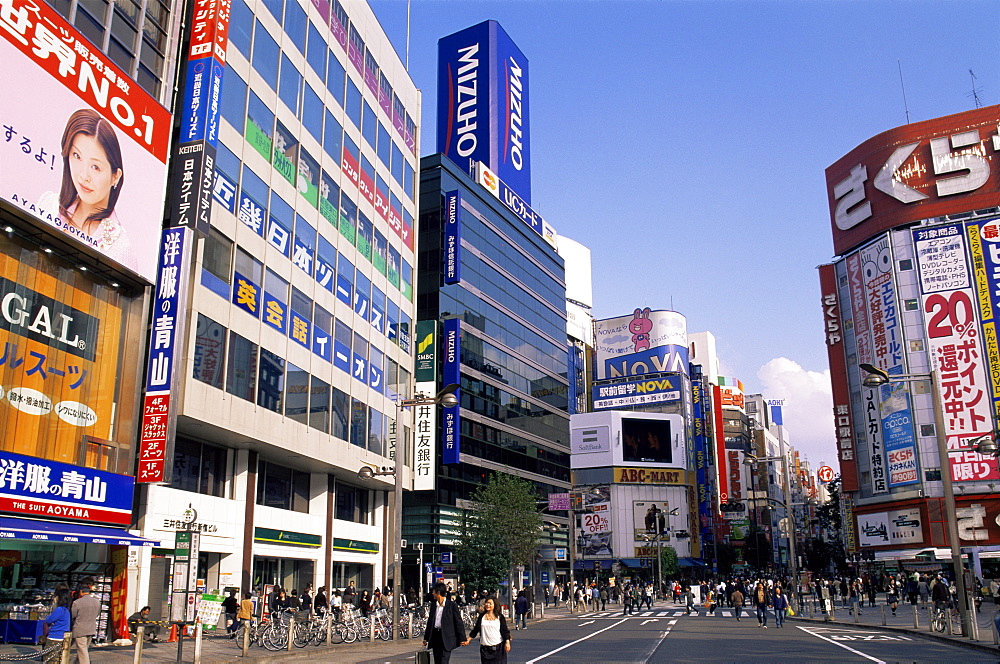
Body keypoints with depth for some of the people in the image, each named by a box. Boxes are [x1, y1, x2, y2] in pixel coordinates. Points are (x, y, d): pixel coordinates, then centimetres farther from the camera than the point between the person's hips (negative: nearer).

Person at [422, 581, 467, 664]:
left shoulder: (451, 605, -7)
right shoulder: (433, 605, 10)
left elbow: (459, 622, -5)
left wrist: (462, 639, -7)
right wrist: (426, 638, 20)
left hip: (446, 638, -6)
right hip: (435, 635, 6)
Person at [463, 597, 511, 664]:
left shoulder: (500, 617, 2)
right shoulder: (482, 616, 8)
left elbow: (504, 631, 1)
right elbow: (475, 629, 13)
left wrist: (507, 642, -9)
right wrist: (468, 639, 9)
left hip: (498, 647, -2)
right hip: (485, 648, 2)